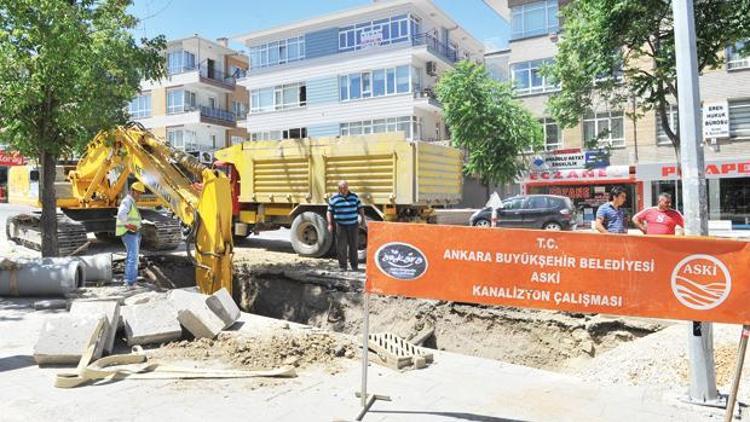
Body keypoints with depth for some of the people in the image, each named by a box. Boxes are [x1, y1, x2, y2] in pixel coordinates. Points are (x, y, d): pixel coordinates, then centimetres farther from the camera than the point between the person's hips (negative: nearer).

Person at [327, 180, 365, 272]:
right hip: (340, 226, -1)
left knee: (353, 246, 6)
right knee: (341, 247, -2)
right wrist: (330, 224, -3)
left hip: (353, 225, 2)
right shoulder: (334, 198, 2)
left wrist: (363, 219, 2)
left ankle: (354, 265, 17)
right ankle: (342, 266, 7)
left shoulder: (354, 196, 6)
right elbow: (330, 212, 4)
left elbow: (360, 208, 11)